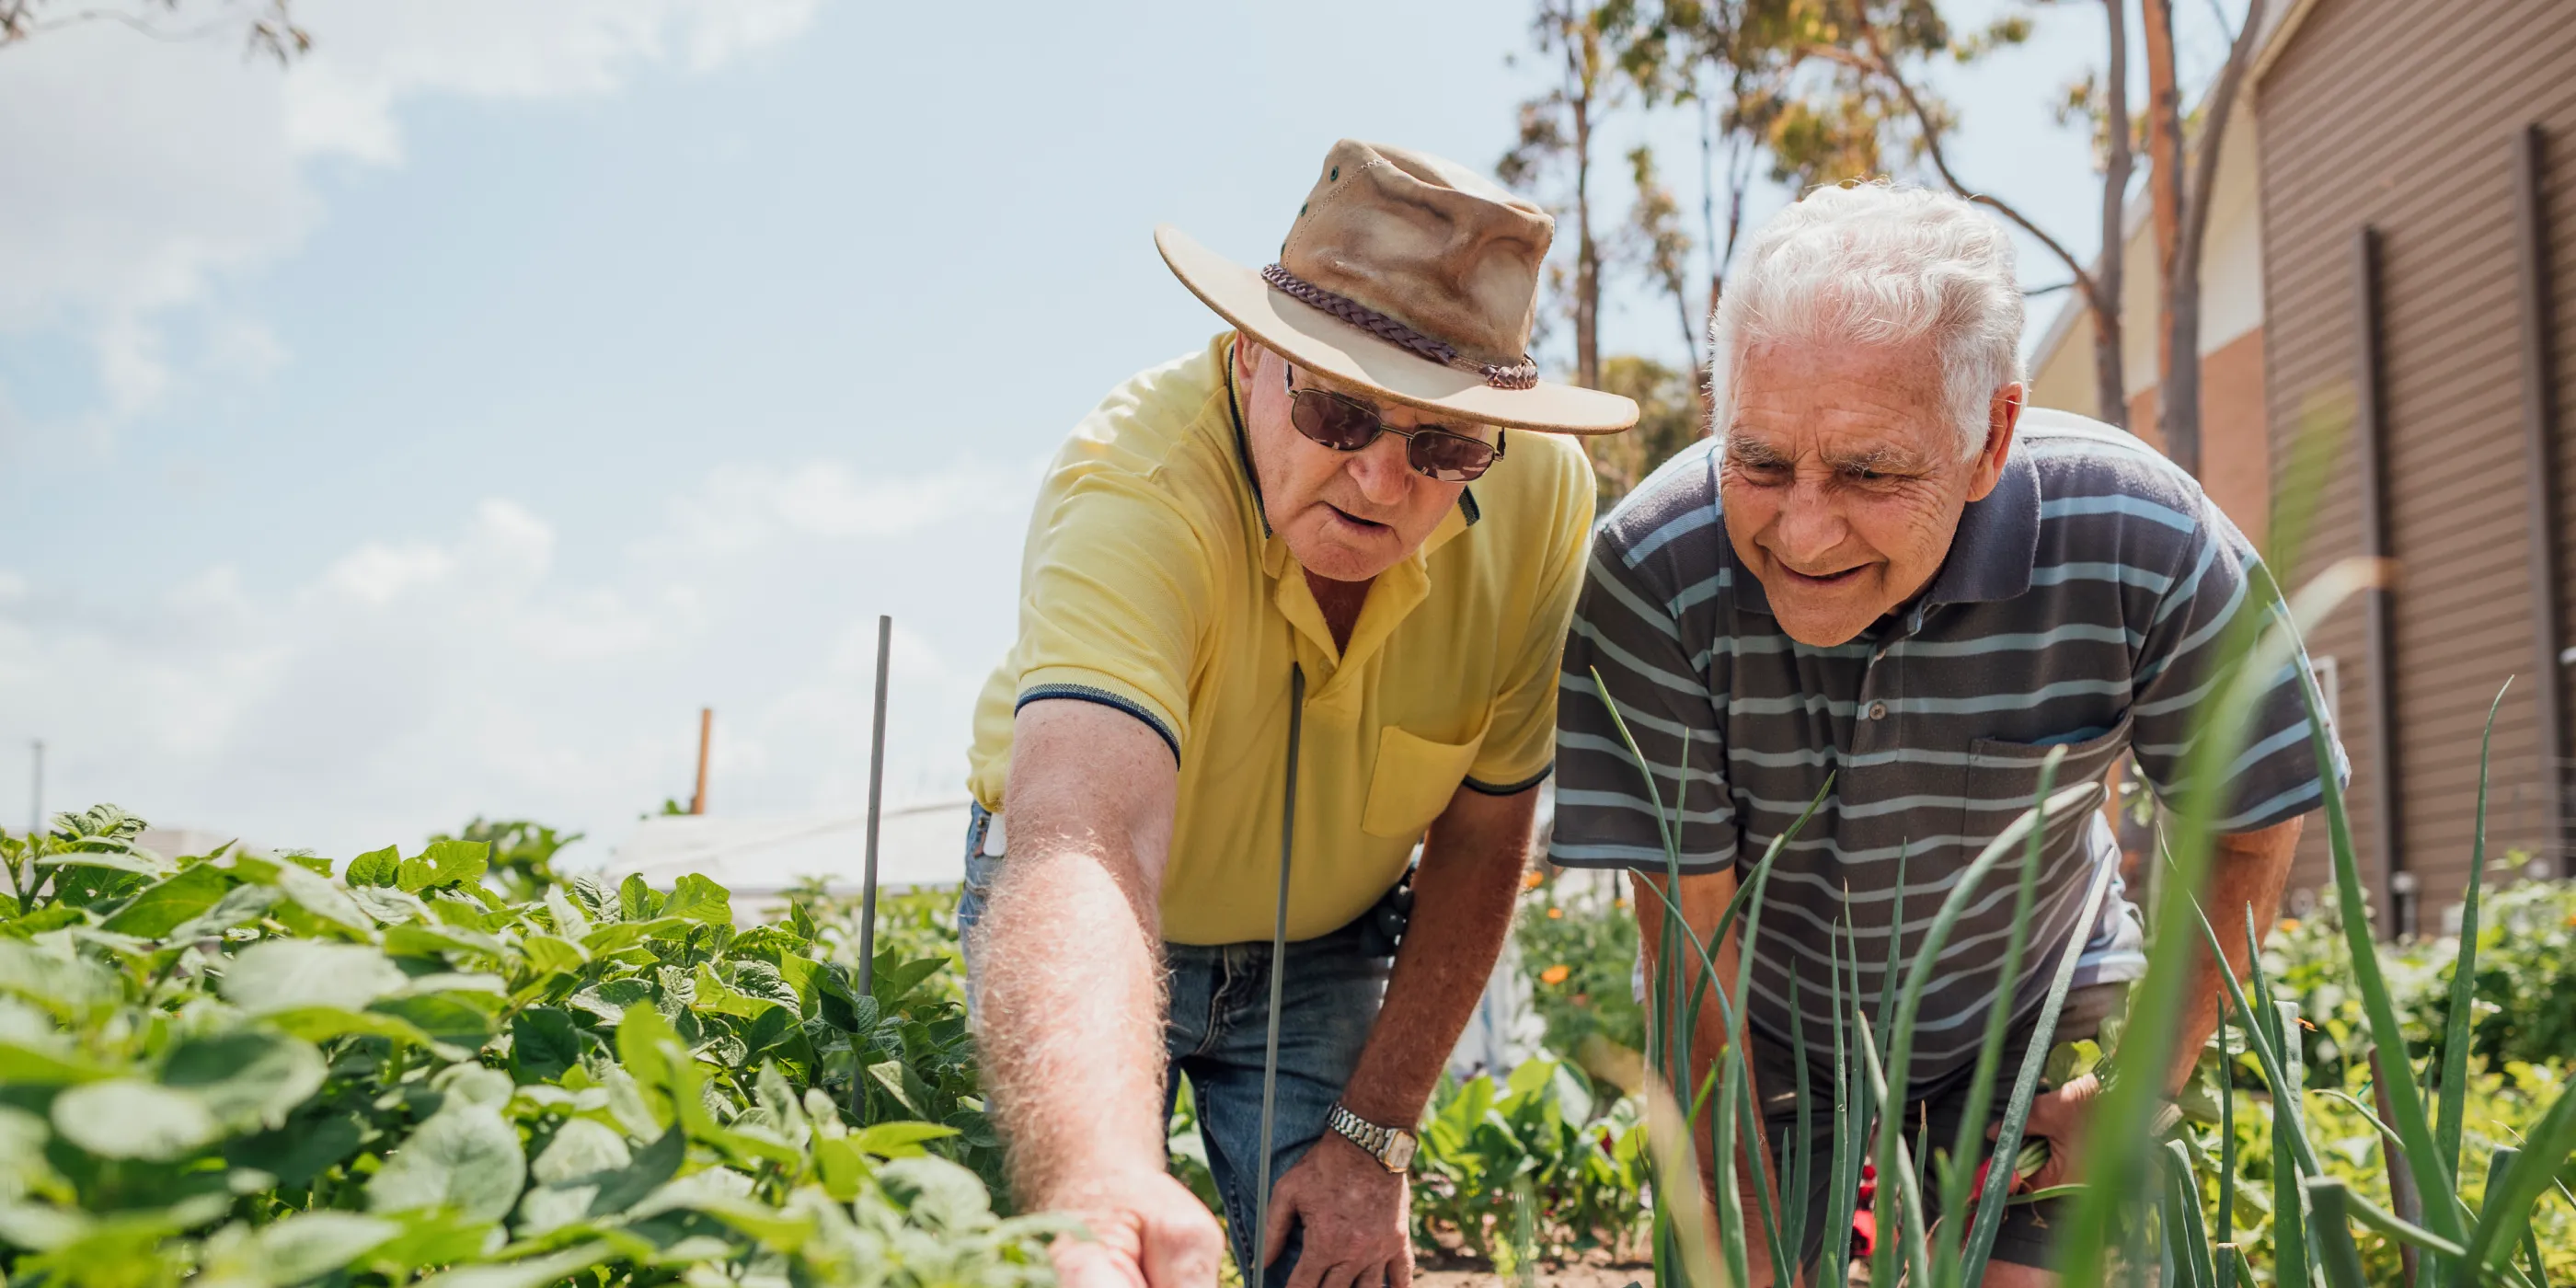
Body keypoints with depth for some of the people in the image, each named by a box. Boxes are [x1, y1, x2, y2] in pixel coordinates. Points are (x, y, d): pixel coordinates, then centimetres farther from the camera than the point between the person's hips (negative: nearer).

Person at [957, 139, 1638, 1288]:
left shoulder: (1542, 499, -23)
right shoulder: (1130, 490, -36)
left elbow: (1479, 839, -11)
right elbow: (1082, 843, -52)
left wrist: (1373, 1137, -12)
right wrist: (1100, 1184, -70)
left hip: (1327, 949, 3)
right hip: (1104, 932, -2)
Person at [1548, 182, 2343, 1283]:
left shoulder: (2139, 547, -26)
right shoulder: (1652, 571, -30)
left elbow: (2248, 825, -7)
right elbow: (1690, 940, -22)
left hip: (2029, 1031, 1)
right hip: (1771, 1045, 0)